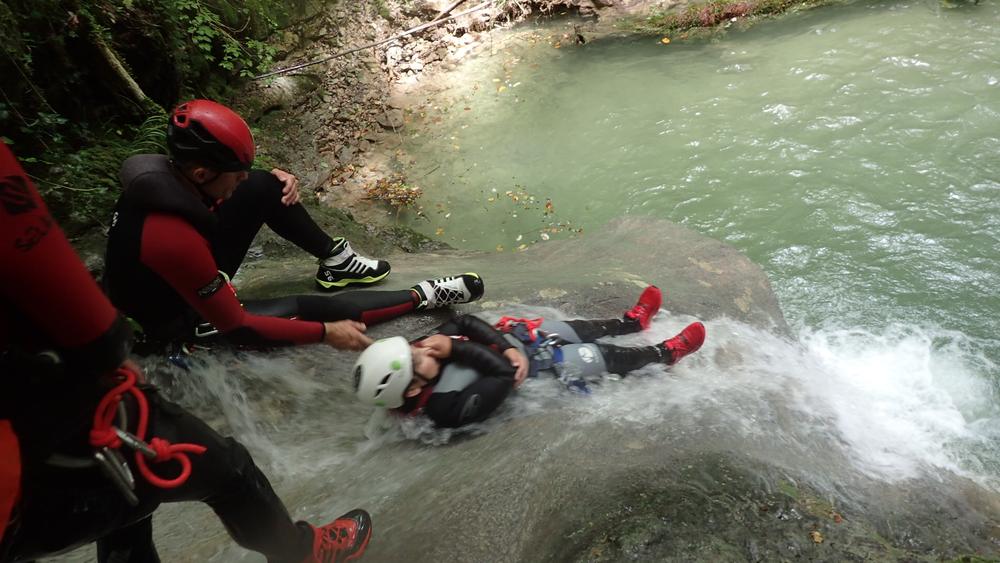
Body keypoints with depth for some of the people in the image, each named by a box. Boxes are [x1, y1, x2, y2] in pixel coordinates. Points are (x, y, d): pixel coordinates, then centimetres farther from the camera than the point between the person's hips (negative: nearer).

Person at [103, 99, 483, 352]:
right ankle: (424, 296, -4)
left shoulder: (169, 173, -17)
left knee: (265, 187, -6)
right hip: (183, 322, -7)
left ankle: (336, 259, 8)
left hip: (194, 284, 8)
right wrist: (326, 332, -25)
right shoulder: (174, 240, -39)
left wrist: (278, 183, -11)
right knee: (307, 310, -19)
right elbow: (235, 326, -31)